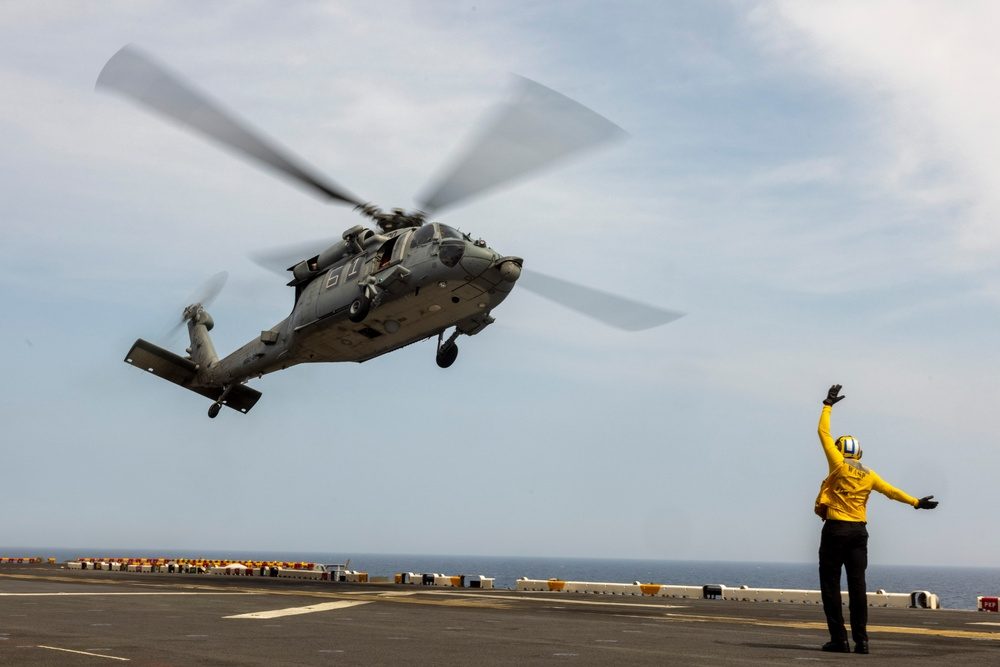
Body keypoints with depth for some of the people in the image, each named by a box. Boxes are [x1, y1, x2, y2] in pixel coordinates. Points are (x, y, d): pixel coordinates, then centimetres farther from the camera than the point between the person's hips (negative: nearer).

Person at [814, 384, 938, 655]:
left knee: (831, 585, -1)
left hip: (835, 530, -5)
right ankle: (861, 640, 3)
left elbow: (824, 434, 0)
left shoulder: (839, 466, -4)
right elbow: (891, 491, 12)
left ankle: (839, 639, -5)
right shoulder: (868, 475, 9)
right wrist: (916, 502, 22)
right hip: (859, 531, 5)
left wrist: (828, 405, 7)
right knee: (857, 586, 5)